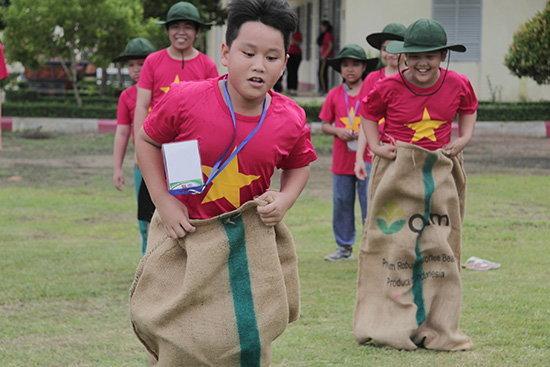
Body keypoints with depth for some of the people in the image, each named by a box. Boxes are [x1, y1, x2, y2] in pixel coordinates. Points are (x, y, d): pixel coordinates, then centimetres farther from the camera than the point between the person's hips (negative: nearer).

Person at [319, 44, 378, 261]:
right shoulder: (334, 95, 7)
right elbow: (325, 125, 11)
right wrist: (338, 131, -9)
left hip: (367, 160, -3)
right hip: (342, 161, 3)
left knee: (369, 204, -2)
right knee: (341, 204, 7)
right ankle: (344, 247, 17)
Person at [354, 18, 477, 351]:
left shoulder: (457, 84, -3)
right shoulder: (389, 87, -9)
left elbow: (469, 108, 19)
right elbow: (368, 113, 10)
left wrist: (464, 138, 4)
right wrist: (376, 146, -4)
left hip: (440, 173, 2)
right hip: (397, 172, -2)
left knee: (439, 248, 5)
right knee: (393, 244, 1)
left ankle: (437, 329, 14)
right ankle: (390, 326, 9)